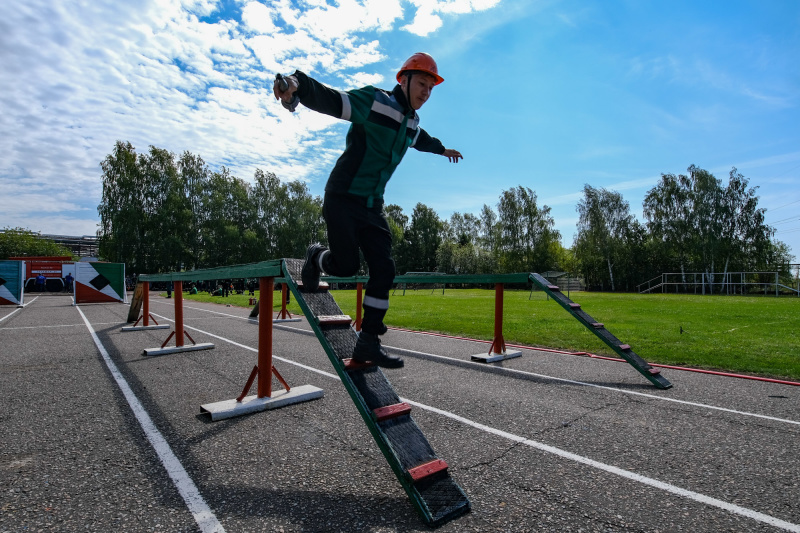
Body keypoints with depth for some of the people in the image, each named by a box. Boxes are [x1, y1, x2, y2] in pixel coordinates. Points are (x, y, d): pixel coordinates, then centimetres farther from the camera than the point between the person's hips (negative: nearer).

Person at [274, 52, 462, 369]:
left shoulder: (412, 121, 15)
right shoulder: (375, 102, -11)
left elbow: (421, 140, 39)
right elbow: (330, 100, -26)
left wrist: (442, 149, 57)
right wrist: (298, 83, -47)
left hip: (372, 206, 7)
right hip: (343, 199, -7)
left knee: (383, 269, -4)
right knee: (346, 265, -12)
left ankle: (368, 341, 2)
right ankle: (316, 257, 27)